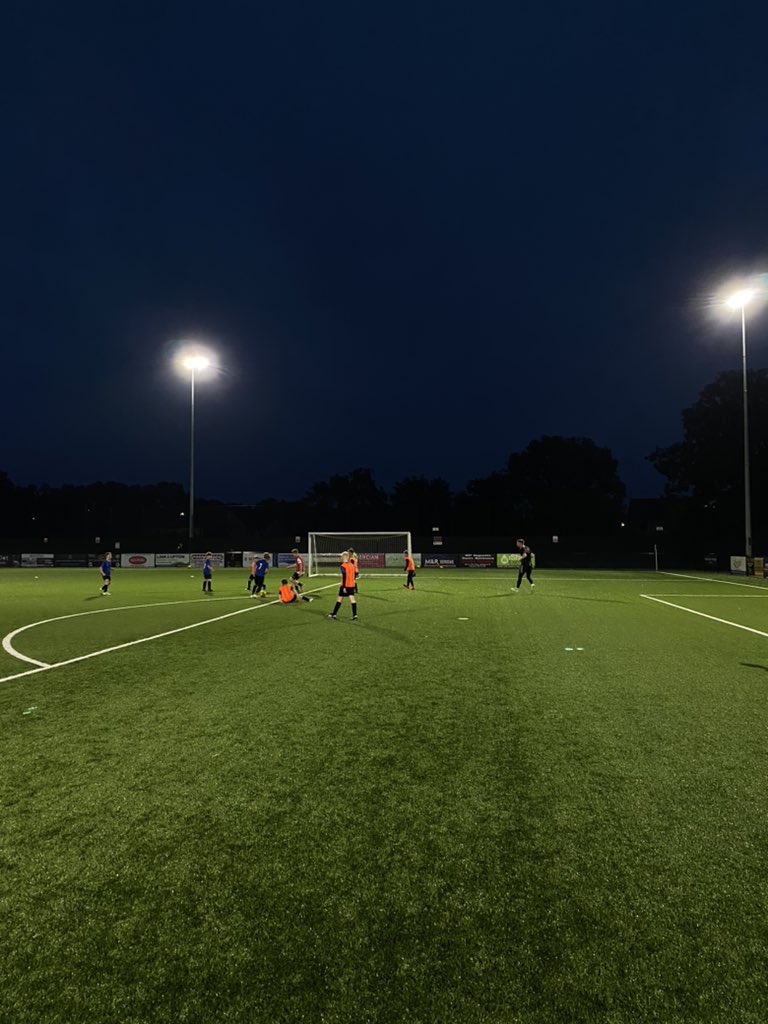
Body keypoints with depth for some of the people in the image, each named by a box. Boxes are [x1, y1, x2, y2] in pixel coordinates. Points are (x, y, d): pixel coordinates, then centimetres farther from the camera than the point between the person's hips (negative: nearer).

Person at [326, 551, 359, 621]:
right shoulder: (352, 565, 9)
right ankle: (355, 615, -4)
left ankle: (334, 615, 14)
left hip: (345, 586, -6)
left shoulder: (343, 566, -12)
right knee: (352, 599, 2)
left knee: (339, 599, 5)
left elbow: (344, 577, -18)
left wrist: (344, 587, -18)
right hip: (352, 585, 6)